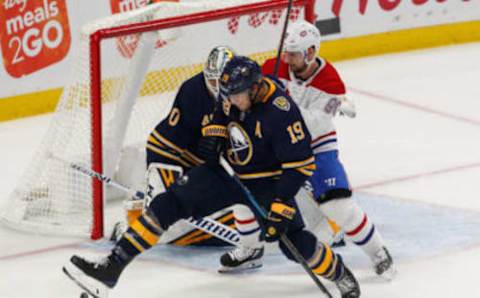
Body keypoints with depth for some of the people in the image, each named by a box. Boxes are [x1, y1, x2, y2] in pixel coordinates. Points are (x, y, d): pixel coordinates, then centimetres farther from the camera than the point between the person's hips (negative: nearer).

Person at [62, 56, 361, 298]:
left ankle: (339, 274, 18)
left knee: (294, 240, -15)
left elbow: (300, 164, -26)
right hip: (228, 172, 6)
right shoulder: (236, 94, -9)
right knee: (171, 203, -8)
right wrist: (213, 134, 1)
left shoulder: (281, 112, -29)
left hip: (266, 182, -6)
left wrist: (281, 204, -30)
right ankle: (112, 267, -11)